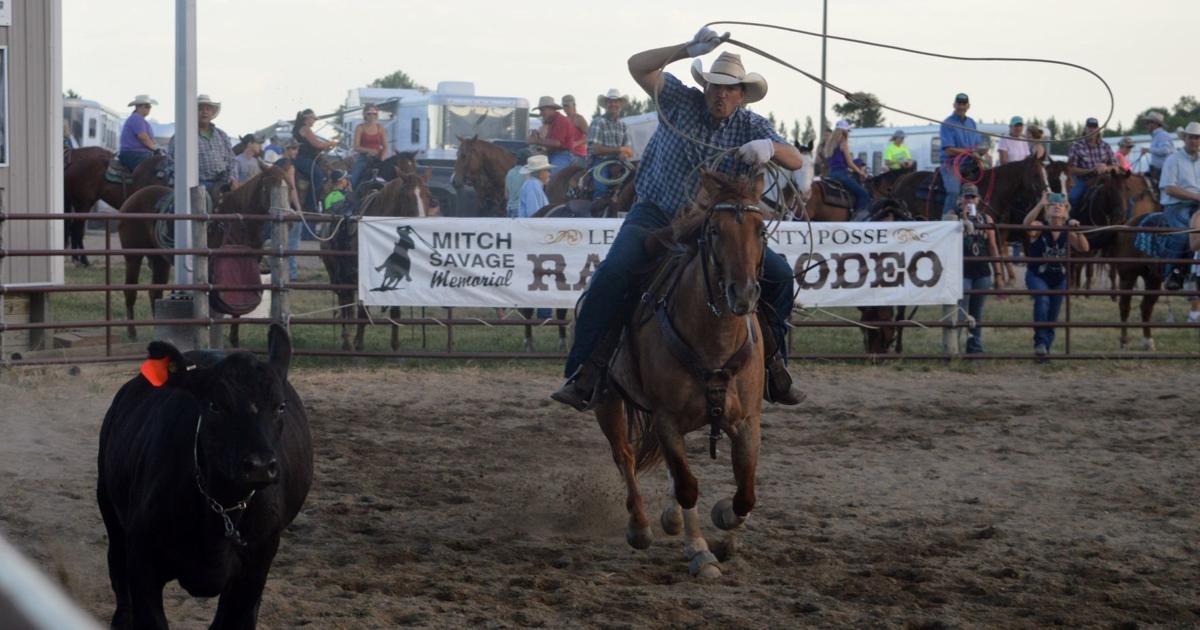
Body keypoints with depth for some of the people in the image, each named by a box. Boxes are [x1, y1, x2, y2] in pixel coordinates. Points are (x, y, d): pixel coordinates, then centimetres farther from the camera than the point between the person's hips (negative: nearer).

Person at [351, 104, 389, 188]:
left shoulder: (381, 128, 5)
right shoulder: (360, 128, 0)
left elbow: (385, 147, 4)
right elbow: (356, 147, -5)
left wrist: (382, 160, -12)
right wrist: (369, 150, -20)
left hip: (377, 158, 1)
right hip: (363, 158, -1)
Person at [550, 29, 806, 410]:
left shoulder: (751, 127, 1)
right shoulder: (681, 101, -1)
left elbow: (796, 162, -10)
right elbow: (638, 67, -11)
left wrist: (769, 147, -32)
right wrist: (689, 50, -22)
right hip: (656, 215, -3)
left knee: (780, 275, -8)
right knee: (614, 272, -29)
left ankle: (770, 359, 9)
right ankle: (584, 373, -27)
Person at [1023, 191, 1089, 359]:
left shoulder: (1068, 231, -4)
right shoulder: (1040, 227, -14)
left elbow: (1084, 249, -11)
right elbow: (1027, 224, -37)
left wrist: (1078, 231, -28)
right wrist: (1041, 204, -46)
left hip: (1058, 279, 4)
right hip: (1036, 276, -4)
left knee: (1052, 318, 9)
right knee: (1042, 299, -33)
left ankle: (1045, 347, 25)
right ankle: (1040, 341, -31)